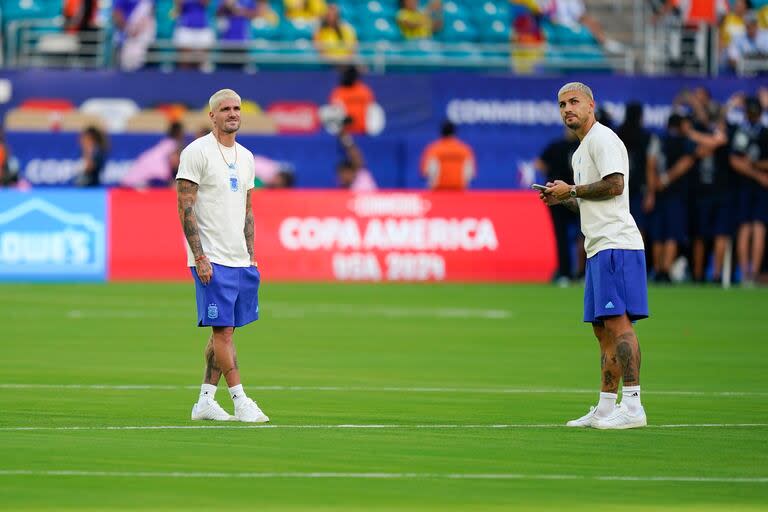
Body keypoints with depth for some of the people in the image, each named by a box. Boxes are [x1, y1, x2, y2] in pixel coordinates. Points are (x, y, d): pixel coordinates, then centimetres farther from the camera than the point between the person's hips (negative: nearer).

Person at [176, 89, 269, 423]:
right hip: (212, 259, -7)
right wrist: (200, 258, -17)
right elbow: (185, 208, -12)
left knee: (222, 330, 7)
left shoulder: (245, 157, 15)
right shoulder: (197, 152, -8)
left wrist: (251, 256, 13)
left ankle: (205, 401, 12)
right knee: (223, 329, -8)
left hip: (240, 260, 7)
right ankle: (240, 401, -8)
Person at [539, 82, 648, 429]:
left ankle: (633, 407, -19)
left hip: (615, 244, -11)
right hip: (599, 248, 11)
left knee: (617, 322, -15)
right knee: (603, 329, 10)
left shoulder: (602, 138, -6)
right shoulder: (581, 151, 24)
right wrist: (563, 199, 13)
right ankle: (606, 408, 12)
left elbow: (614, 184, -19)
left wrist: (571, 190, -8)